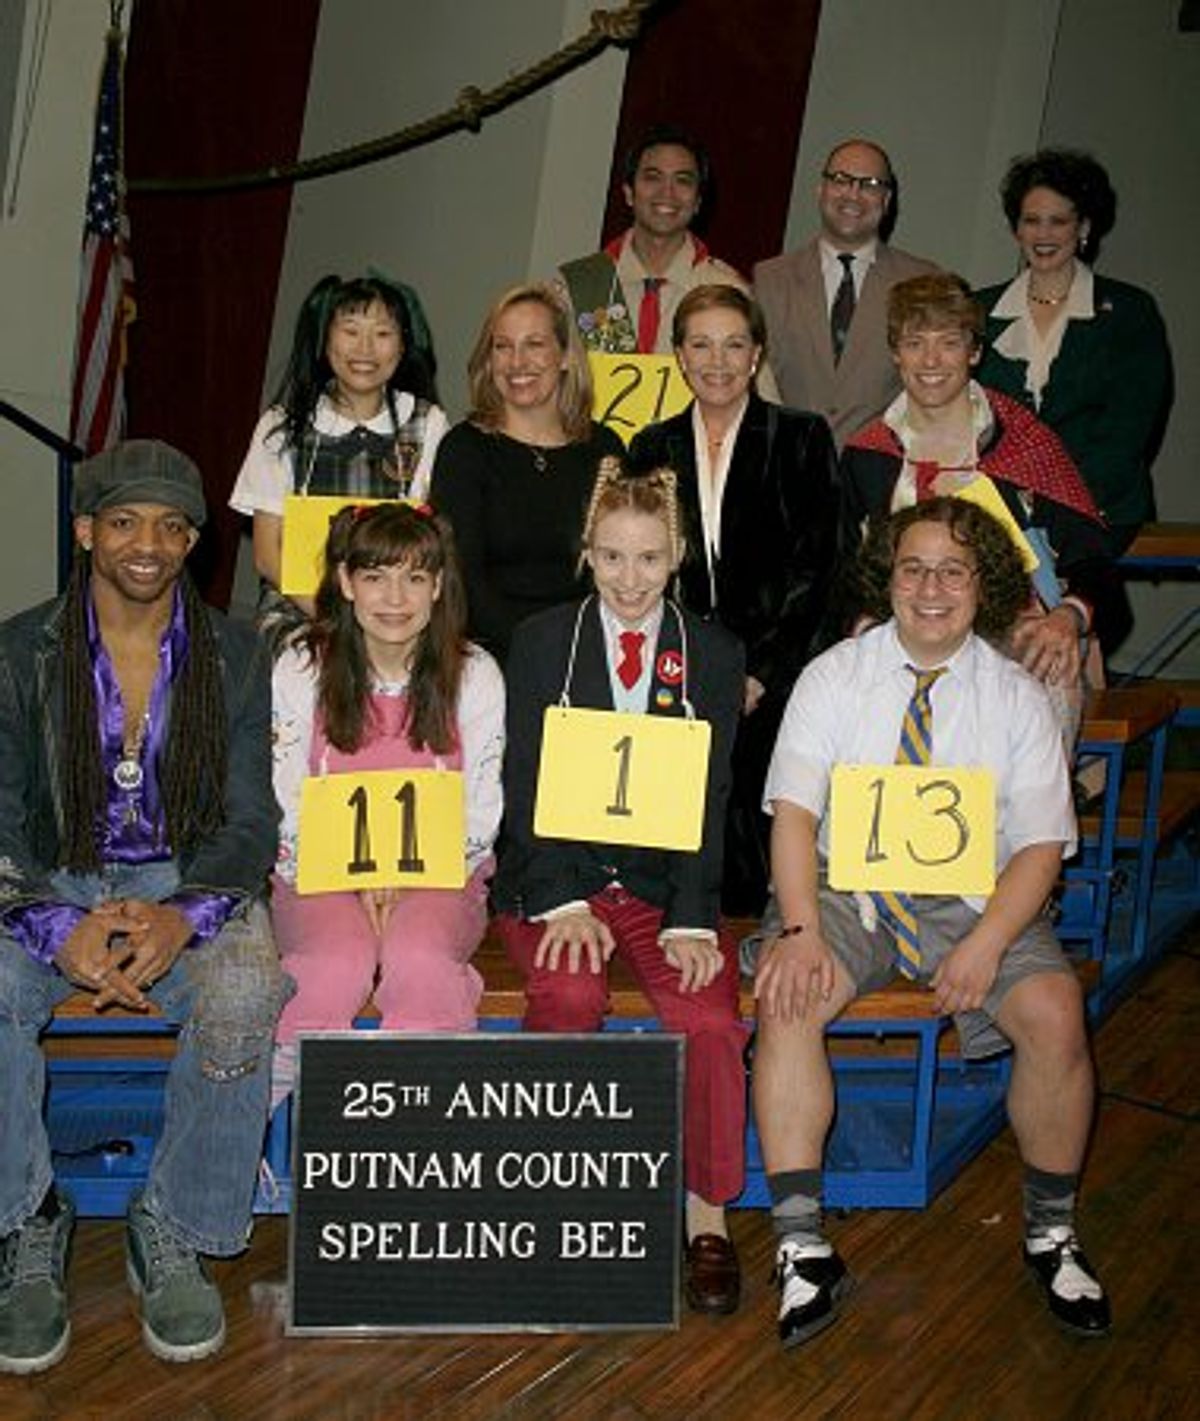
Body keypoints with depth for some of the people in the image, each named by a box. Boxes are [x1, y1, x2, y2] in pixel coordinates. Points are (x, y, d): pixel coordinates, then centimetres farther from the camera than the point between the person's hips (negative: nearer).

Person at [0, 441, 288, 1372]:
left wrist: (182, 916, -22)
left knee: (245, 995, -32)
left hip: (188, 885, 0)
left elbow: (250, 826, -1)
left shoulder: (235, 657, 2)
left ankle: (175, 1239, -11)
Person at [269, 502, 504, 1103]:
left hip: (439, 872, 0)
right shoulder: (299, 670, 2)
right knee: (338, 962, -32)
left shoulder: (474, 675, 2)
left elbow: (480, 816, 1)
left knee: (418, 959, -33)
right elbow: (283, 810, 0)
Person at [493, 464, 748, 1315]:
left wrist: (692, 919, -13)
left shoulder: (714, 654, 7)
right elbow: (527, 786, -1)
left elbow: (711, 799, 0)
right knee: (568, 998, -30)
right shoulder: (541, 642, 6)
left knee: (710, 1017, -24)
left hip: (664, 881, 1)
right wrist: (564, 901, -15)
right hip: (555, 877, 0)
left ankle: (708, 1211, -3)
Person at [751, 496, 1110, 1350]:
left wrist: (985, 945, -18)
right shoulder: (834, 677, 2)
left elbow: (1041, 844, -2)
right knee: (788, 1000, -27)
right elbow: (793, 810, -6)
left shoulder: (1017, 697, 3)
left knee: (1055, 1015, -24)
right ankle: (803, 1246, -17)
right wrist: (801, 929, -21)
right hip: (848, 888, 0)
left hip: (975, 898, 1)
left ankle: (1052, 1232, 1)